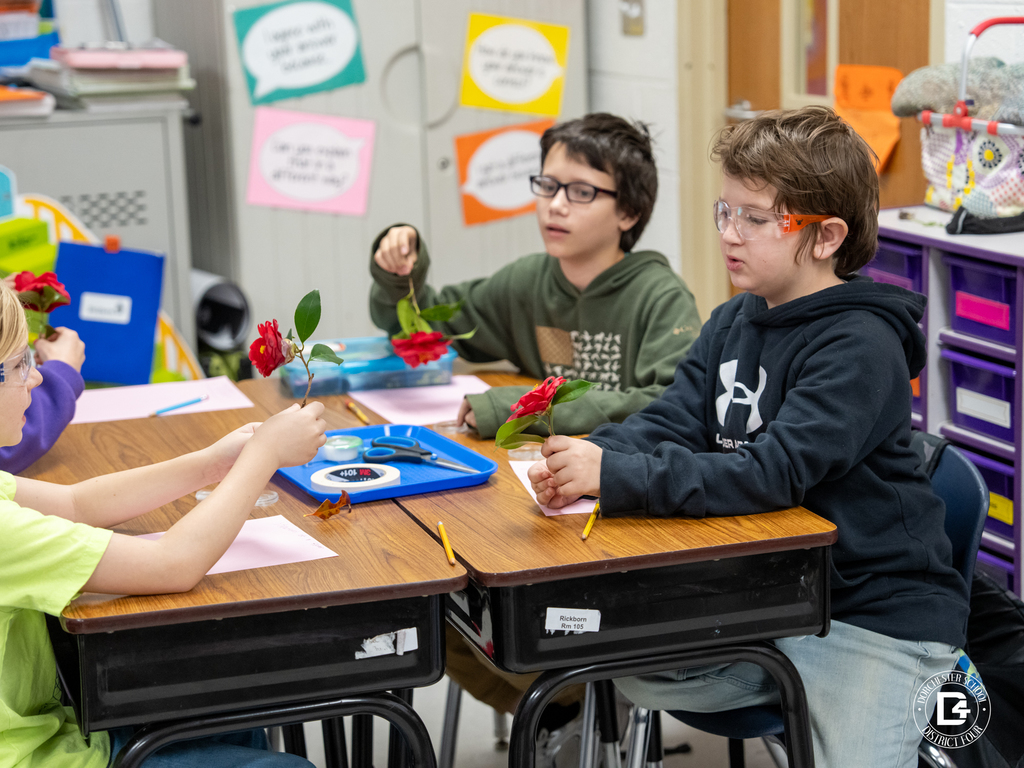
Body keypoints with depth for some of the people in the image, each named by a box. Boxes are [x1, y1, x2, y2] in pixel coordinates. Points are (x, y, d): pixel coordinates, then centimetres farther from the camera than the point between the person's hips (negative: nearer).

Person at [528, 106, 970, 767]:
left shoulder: (860, 346, -19)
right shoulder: (735, 322, 7)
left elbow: (772, 475, -28)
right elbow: (672, 422, -1)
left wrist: (615, 477, -33)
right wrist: (591, 456, -22)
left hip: (877, 613, -7)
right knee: (623, 671, 0)